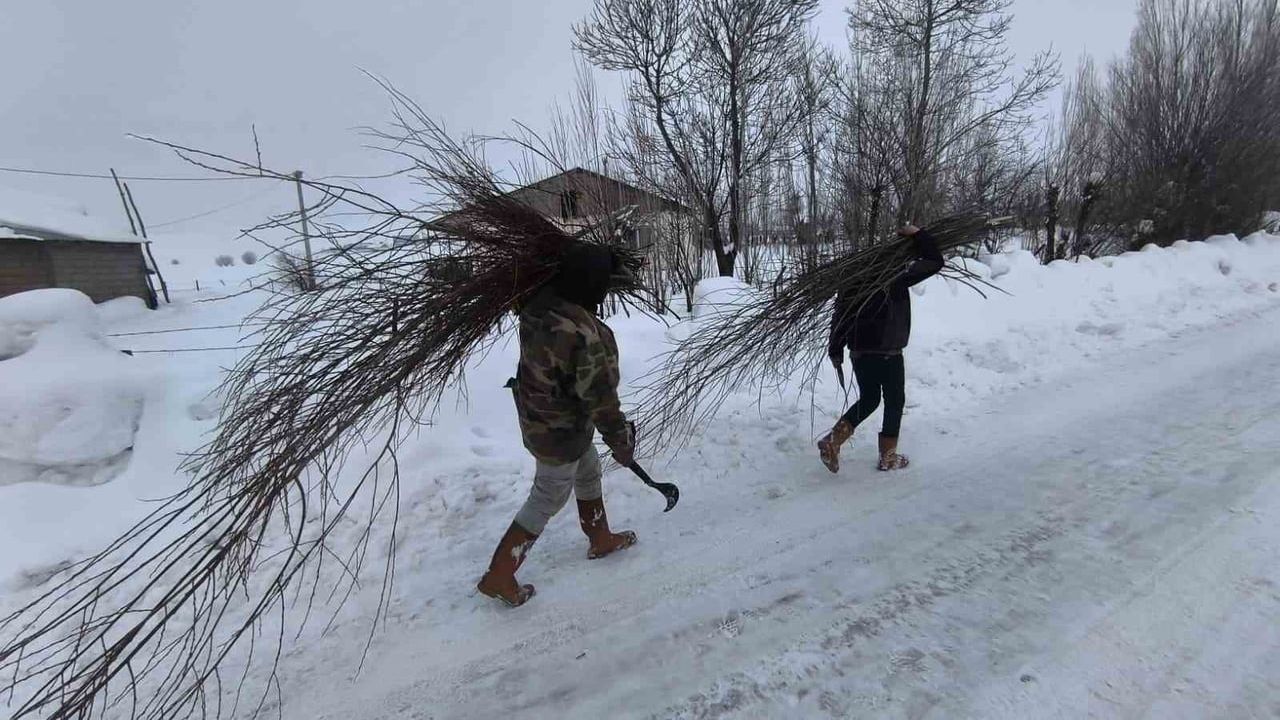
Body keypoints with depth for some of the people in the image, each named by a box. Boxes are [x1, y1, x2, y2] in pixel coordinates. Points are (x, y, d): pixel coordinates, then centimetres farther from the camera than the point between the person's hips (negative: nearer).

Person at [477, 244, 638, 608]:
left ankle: (600, 539, 51)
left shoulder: (538, 304, -11)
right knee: (546, 502, 12)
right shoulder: (586, 335, -35)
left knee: (589, 474, 27)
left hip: (535, 415, 8)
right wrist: (622, 441, -9)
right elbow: (601, 399, -26)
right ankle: (498, 577, 29)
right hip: (561, 432, -8)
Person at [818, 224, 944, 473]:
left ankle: (833, 441, 4)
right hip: (887, 353, -5)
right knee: (895, 402, 14)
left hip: (859, 352, 6)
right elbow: (934, 262, -5)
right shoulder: (896, 278, -11)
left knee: (868, 400, 19)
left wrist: (836, 350, 7)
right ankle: (888, 456, 23)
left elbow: (840, 315, 4)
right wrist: (918, 235, 2)